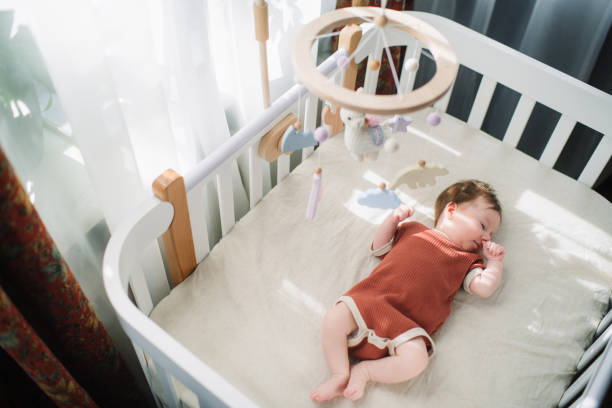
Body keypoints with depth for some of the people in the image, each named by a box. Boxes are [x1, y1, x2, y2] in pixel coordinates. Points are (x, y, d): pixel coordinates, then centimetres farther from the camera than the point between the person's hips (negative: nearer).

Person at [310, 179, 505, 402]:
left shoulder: (467, 260, 23)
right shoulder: (413, 230, 23)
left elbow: (484, 287, 10)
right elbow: (379, 247, 26)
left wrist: (495, 262, 11)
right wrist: (393, 219, 15)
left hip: (406, 324, -1)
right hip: (370, 301, 1)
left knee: (416, 359, -29)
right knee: (335, 317, -22)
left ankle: (364, 370, -9)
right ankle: (340, 375, -9)